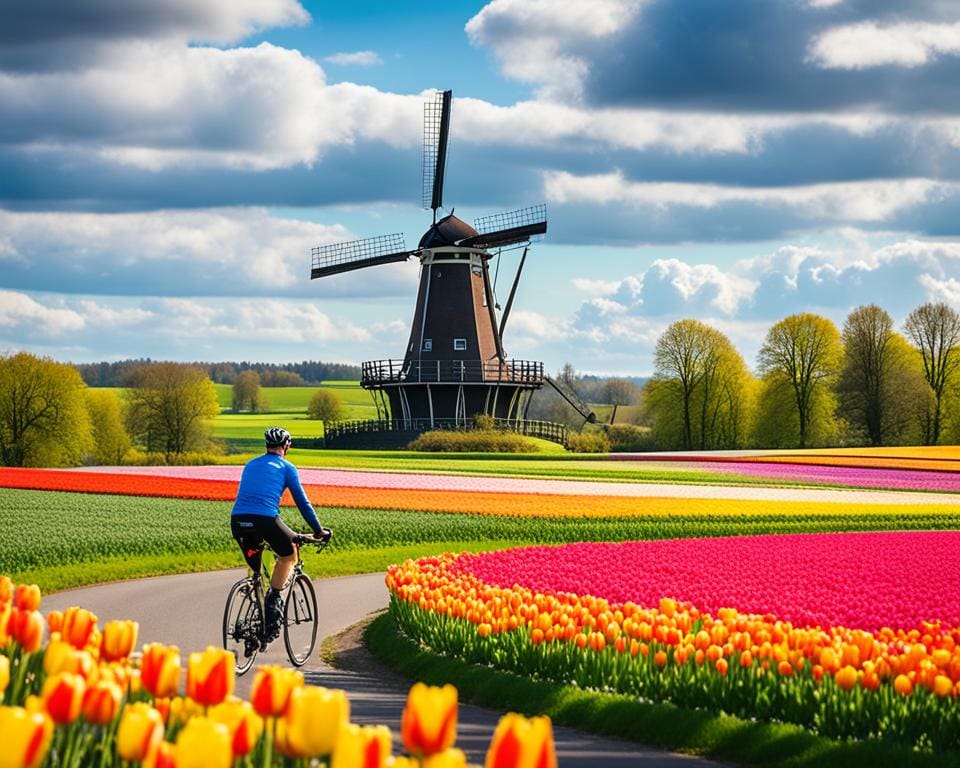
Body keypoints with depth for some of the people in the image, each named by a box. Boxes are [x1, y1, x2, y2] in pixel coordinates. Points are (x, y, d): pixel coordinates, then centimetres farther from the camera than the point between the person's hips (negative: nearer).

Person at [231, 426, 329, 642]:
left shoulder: (251, 465, 28)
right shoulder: (286, 467, 12)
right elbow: (302, 502, 11)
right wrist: (318, 530, 19)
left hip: (237, 520, 5)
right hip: (266, 519, -4)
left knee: (256, 571, 22)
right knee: (289, 555, 21)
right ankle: (273, 600, 4)